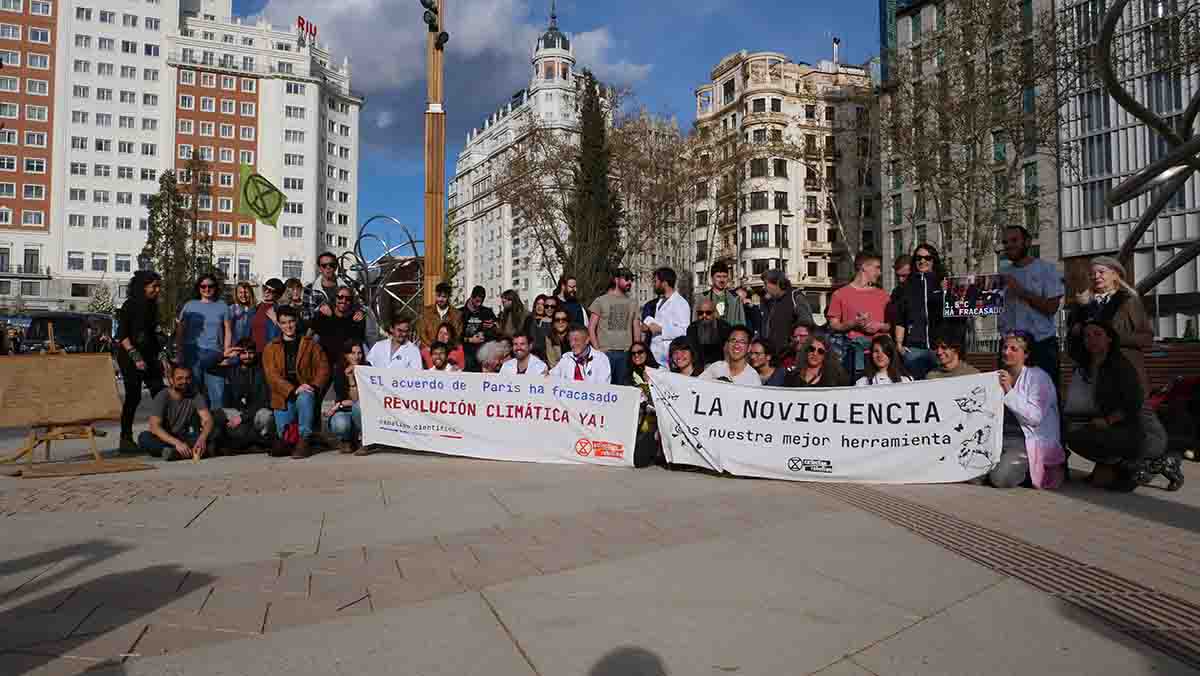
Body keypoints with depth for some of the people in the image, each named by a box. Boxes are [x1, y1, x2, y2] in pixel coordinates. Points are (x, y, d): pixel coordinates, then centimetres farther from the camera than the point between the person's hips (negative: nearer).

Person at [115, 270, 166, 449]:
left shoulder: (152, 306, 13)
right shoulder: (130, 305, -9)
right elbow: (121, 335, -13)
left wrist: (159, 357, 16)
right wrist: (135, 356, -19)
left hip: (149, 355, 7)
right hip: (130, 356, -7)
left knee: (159, 393, 0)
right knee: (133, 397, -6)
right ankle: (126, 438, 3)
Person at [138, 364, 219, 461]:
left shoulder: (196, 396, -5)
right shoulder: (162, 397, -11)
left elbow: (208, 420, -16)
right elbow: (155, 427, -22)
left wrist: (202, 439, -38)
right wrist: (177, 443, -38)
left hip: (186, 439, 2)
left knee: (214, 432, -22)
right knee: (143, 437, -31)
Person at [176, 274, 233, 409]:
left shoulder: (222, 306, 10)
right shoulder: (190, 305, 9)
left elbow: (228, 331, 9)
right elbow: (180, 331, 10)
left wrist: (226, 353, 1)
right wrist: (180, 354, 3)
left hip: (215, 355, 0)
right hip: (192, 354, 0)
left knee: (218, 394, -5)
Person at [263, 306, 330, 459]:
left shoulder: (310, 344, 10)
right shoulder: (271, 348, 9)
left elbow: (323, 367, 4)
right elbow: (272, 376, -5)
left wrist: (314, 386, -16)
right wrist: (293, 390, -20)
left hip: (305, 393, -1)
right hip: (284, 397, 1)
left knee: (304, 399, -37)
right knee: (283, 434, -9)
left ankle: (303, 440, -22)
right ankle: (283, 440, 30)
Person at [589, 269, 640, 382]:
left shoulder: (633, 303, 14)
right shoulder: (601, 300, 3)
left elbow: (637, 329, 14)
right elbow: (591, 328, 1)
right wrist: (597, 349, -8)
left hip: (626, 353, 3)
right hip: (605, 352, -3)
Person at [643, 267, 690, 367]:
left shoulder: (680, 303, -11)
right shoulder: (660, 302, 17)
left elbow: (683, 332, -19)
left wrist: (660, 329, -15)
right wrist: (648, 326, 10)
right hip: (655, 353, 8)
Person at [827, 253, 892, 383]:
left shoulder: (882, 294, 17)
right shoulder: (840, 294, 5)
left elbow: (891, 325, 17)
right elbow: (833, 325, 1)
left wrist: (879, 326, -4)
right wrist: (853, 324, -14)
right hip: (854, 353, -3)